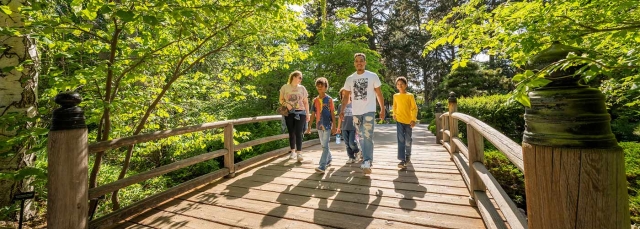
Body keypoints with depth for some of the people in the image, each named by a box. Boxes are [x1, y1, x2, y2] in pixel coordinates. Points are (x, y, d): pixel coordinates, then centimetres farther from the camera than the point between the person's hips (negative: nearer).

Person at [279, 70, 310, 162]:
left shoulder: (302, 88, 8)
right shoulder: (285, 87, 5)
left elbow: (306, 102, 9)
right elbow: (281, 99, 8)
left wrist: (307, 114, 4)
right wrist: (286, 104, -13)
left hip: (300, 113, 0)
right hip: (289, 113, 0)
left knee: (298, 133, -8)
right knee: (291, 133, 6)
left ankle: (299, 153, -9)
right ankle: (293, 151, 19)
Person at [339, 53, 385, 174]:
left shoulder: (373, 76, 0)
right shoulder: (349, 79, 8)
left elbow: (379, 94, 4)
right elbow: (345, 96, 12)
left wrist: (382, 109, 1)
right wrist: (342, 110, 3)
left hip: (369, 111, -4)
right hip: (356, 112, 4)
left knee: (368, 137, -13)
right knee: (361, 137, 12)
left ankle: (367, 163, -14)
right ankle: (366, 158, 25)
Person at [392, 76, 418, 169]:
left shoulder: (410, 96, -5)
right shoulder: (395, 96, 4)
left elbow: (414, 108, -7)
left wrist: (413, 119, -16)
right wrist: (394, 114, 14)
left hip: (408, 121, -1)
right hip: (399, 120, 1)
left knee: (408, 140, 9)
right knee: (401, 140, -8)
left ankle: (408, 156, 33)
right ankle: (402, 160, -9)